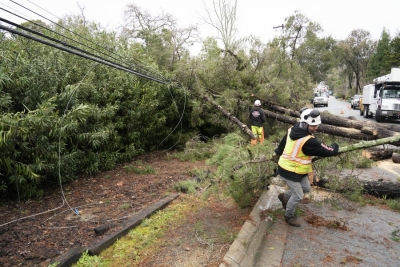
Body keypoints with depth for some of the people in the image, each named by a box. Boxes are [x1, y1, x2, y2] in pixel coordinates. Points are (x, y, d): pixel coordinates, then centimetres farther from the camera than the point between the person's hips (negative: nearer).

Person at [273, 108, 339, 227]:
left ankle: (284, 196, 41)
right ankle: (289, 216, 28)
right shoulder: (309, 141, -30)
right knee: (298, 196, 6)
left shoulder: (292, 130, -5)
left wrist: (278, 152, 31)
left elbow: (283, 141, 13)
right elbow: (328, 151, -20)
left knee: (306, 188, 22)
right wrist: (335, 146, 3)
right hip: (289, 171, -9)